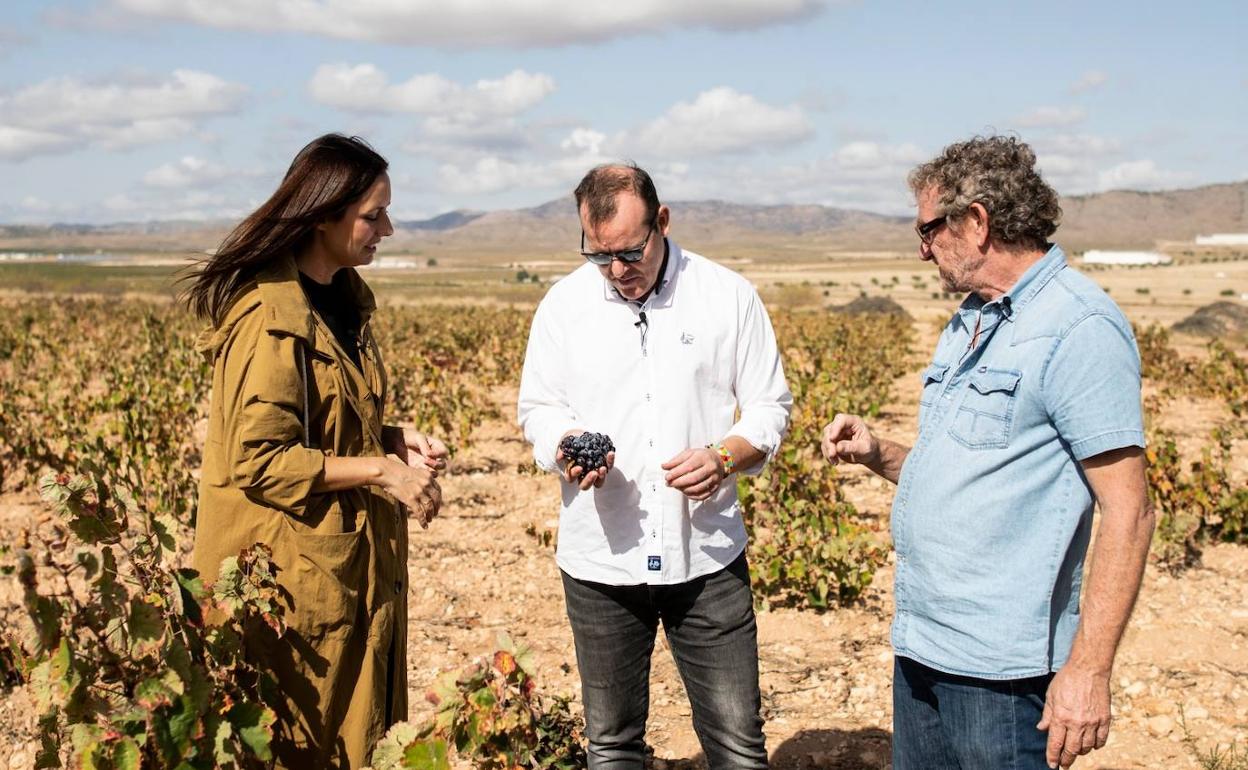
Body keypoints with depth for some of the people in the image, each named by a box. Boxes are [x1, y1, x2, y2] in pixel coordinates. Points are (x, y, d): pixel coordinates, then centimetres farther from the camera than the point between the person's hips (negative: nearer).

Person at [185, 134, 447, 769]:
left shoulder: (339, 300, 10)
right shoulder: (271, 320, -19)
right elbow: (258, 461, -21)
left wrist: (395, 440, 3)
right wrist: (379, 469, -19)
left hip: (350, 563, 9)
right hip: (294, 578, -9)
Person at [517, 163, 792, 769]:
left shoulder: (728, 295, -1)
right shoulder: (563, 304, 3)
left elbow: (769, 407, 4)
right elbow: (538, 408, 10)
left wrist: (725, 457, -16)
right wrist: (568, 444, -13)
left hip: (706, 555, -1)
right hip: (601, 559, 2)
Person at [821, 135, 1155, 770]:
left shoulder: (1078, 329, -14)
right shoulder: (971, 322, 14)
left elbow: (1127, 511, -17)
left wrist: (1088, 670, -21)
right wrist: (878, 454, 4)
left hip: (1000, 670, -9)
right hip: (920, 648, 9)